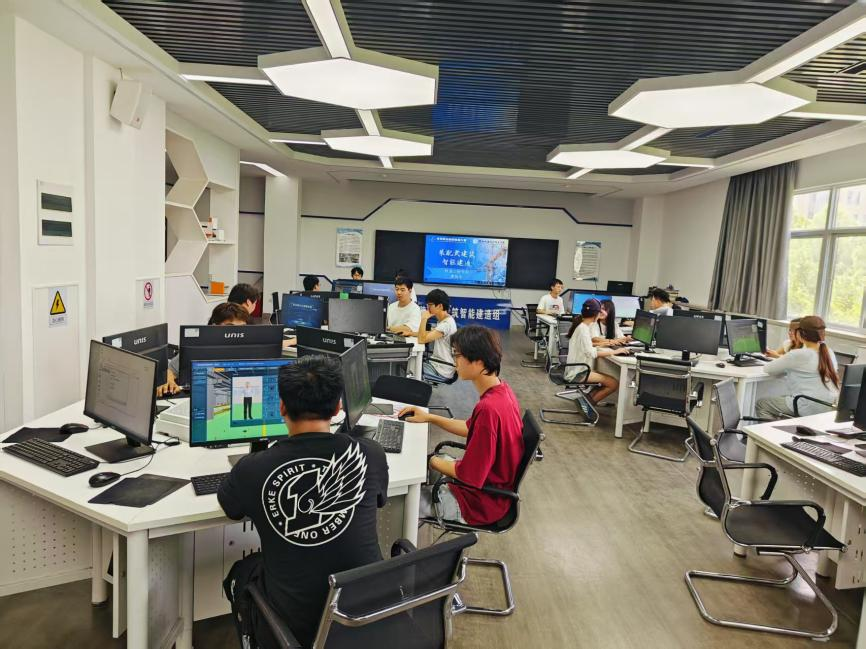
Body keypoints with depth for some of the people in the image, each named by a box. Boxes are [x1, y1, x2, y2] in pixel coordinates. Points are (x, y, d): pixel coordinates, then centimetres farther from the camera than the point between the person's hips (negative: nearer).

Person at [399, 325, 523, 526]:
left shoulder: (488, 408, -33)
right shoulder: (500, 389, -4)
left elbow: (469, 475, -27)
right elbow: (471, 428, 13)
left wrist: (433, 461, -10)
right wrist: (429, 417, 7)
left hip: (480, 503, -9)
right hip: (490, 480, 9)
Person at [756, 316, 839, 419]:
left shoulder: (798, 355, -15)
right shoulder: (830, 353, 7)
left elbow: (767, 369, -5)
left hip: (809, 410, -8)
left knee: (761, 404, 10)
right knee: (782, 399, 29)